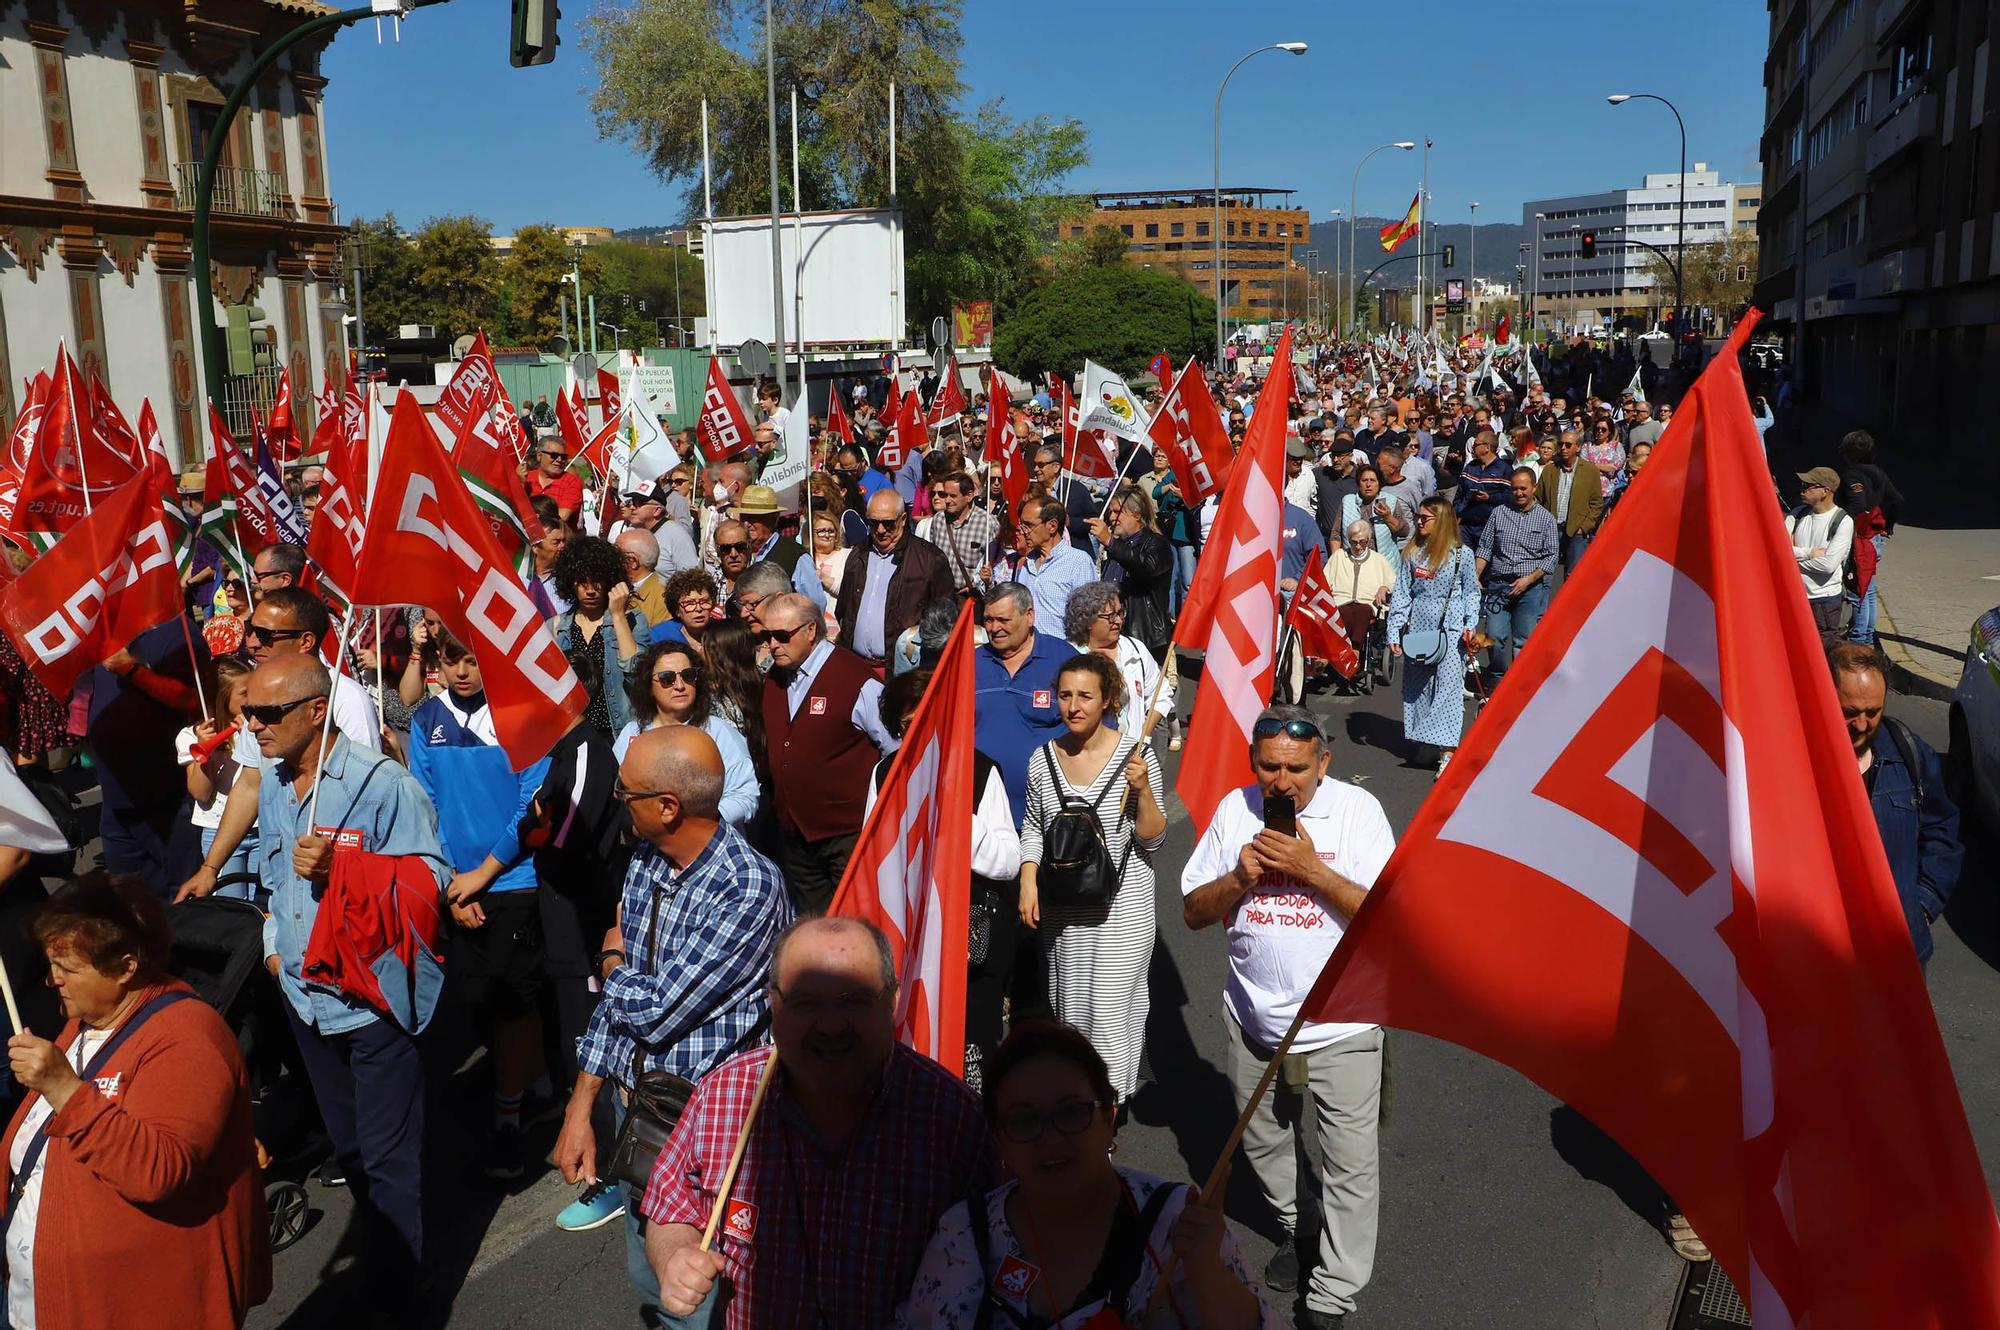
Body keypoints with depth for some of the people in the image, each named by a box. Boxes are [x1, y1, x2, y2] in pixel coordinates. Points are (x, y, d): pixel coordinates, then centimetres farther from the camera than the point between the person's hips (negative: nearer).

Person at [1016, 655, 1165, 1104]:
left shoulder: (1136, 755, -10)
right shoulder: (1044, 759, 0)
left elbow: (1153, 839, -7)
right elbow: (1033, 827, 12)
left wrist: (1143, 789, -23)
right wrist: (1028, 881, 0)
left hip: (1121, 908, -4)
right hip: (1062, 909, 4)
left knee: (1110, 1006, -3)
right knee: (1068, 1000, 13)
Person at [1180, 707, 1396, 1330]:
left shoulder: (1356, 809, -12)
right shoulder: (1235, 809, -2)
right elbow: (1193, 911, 2)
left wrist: (1310, 869, -25)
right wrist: (1241, 877, -17)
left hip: (1339, 1026, -4)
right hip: (1254, 1019, 4)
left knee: (1350, 1166, 3)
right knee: (1261, 1140, 21)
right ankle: (1295, 1228, 46)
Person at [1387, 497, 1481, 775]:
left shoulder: (1462, 554, 0)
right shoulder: (1412, 553, 8)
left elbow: (1471, 593, 5)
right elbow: (1401, 594, 7)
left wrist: (1470, 626, -8)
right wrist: (1394, 632, 2)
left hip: (1450, 629, -4)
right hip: (1418, 627, 4)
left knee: (1448, 685, -8)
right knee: (1417, 685, 7)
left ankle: (1448, 752, -9)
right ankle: (1423, 736, 20)